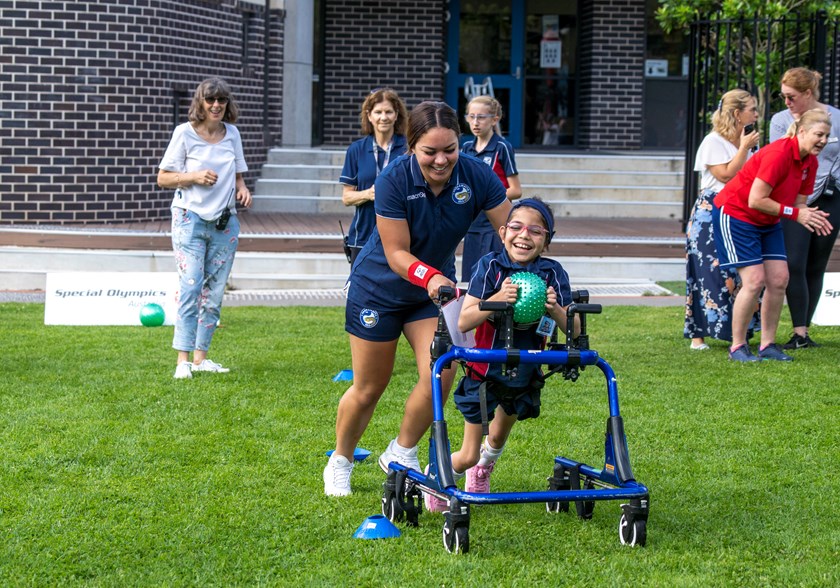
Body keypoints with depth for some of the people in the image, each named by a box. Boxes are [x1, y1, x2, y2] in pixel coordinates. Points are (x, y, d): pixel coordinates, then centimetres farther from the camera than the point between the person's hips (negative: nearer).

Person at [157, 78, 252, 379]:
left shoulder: (232, 133, 8)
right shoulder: (184, 133, -4)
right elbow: (163, 178, -2)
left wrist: (242, 189, -4)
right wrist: (195, 176, -17)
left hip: (225, 222, 5)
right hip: (191, 219, -5)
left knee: (214, 292, 6)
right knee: (190, 287, -13)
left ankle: (200, 357, 13)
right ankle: (183, 360, -12)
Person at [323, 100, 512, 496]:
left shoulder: (476, 177, -20)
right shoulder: (393, 181, -27)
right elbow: (397, 254, -26)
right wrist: (431, 277, -44)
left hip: (435, 289, 3)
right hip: (378, 290, -3)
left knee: (440, 375, -13)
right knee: (368, 389, 5)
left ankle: (401, 454, 11)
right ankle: (340, 462, 30)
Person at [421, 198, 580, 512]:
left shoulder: (553, 273, -11)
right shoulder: (491, 266, -17)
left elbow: (575, 330, -13)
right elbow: (463, 322, -23)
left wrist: (555, 309, -32)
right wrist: (497, 299, -38)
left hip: (525, 372, 3)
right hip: (485, 370, -3)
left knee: (498, 438, 26)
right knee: (468, 455, 1)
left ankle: (482, 470, 59)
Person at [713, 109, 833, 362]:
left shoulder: (810, 162, -1)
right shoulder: (779, 154, -28)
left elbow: (799, 201, 5)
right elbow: (756, 200, -28)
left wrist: (811, 217, -18)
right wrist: (796, 213, -24)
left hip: (767, 222, 8)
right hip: (735, 215, -8)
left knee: (779, 280, -1)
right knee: (754, 281, -14)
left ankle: (767, 345, 8)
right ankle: (737, 347, -3)